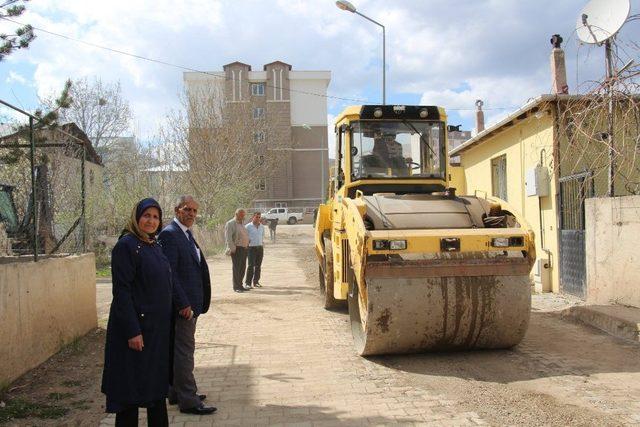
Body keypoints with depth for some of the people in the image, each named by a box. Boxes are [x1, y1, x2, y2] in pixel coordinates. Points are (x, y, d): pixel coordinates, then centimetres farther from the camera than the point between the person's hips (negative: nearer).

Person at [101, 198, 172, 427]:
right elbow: (121, 290, -18)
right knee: (132, 387, 2)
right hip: (137, 325, -8)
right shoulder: (126, 245, -13)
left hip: (159, 327, 8)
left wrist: (166, 321, 16)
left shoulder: (155, 246, 11)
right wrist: (132, 331, -22)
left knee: (157, 383, 17)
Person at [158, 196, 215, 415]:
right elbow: (169, 273, -21)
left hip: (190, 303, 10)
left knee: (181, 349, 17)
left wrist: (194, 303, 13)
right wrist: (183, 304, -22)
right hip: (183, 304, -10)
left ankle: (177, 393, 29)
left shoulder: (187, 234, 14)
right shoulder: (169, 234, -15)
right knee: (185, 350, -3)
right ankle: (188, 401, 4)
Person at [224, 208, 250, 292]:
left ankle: (240, 285, 18)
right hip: (236, 249, -8)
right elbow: (228, 238, -15)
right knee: (236, 268, -5)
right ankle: (236, 287, 0)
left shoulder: (242, 223, 18)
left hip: (244, 248, 8)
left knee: (242, 267, 10)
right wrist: (232, 248, -20)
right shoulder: (230, 224, -8)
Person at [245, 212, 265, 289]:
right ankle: (247, 283, -7)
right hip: (251, 248, -5)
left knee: (258, 266, 7)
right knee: (251, 266, -11)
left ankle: (256, 282, 15)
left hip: (260, 247, 5)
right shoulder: (248, 226, -6)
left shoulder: (262, 227, 10)